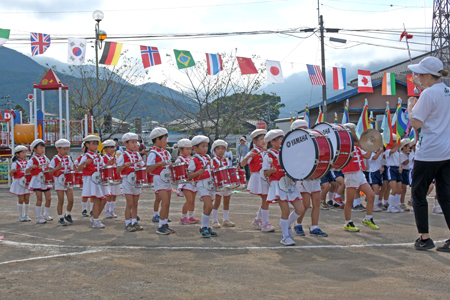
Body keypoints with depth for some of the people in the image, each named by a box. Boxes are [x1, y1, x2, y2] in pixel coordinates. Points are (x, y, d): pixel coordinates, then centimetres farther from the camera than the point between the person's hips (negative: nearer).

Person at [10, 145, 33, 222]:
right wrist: (12, 171, -31)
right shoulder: (15, 163, -6)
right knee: (21, 199, -1)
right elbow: (11, 175, -10)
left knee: (27, 199, 5)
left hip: (27, 182, 5)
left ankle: (26, 215, 14)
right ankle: (21, 216, 8)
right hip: (19, 183, -5)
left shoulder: (27, 162, 10)